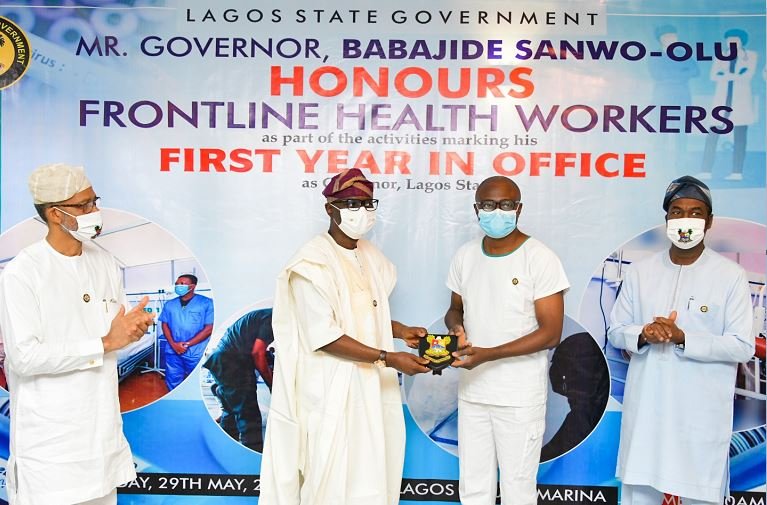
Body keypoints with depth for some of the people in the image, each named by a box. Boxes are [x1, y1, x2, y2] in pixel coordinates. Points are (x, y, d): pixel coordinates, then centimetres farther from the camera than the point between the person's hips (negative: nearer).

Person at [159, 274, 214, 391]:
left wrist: (187, 344, -12)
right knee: (173, 383, 9)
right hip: (173, 352, 4)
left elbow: (209, 328, -10)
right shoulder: (170, 304, 10)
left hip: (196, 353, -4)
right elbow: (165, 325, 11)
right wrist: (173, 344, -7)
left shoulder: (206, 303, -6)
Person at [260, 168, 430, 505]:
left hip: (370, 384, 8)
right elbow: (323, 337, -21)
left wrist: (401, 331, 1)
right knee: (332, 476, 4)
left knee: (370, 469, 15)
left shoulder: (370, 256, 8)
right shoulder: (313, 262, -16)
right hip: (330, 388, -7)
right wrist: (388, 358, -23)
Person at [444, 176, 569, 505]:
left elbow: (550, 333, -14)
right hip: (471, 391, 5)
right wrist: (455, 326, -8)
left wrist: (488, 354, -22)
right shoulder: (465, 256, 4)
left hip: (520, 397, -4)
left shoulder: (540, 259, -12)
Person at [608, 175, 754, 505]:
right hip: (645, 406, 3)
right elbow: (615, 331, 7)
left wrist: (682, 337, -20)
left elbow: (742, 347, -7)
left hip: (702, 411, -2)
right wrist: (643, 334, -15)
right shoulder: (640, 271, 5)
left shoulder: (731, 276, -4)